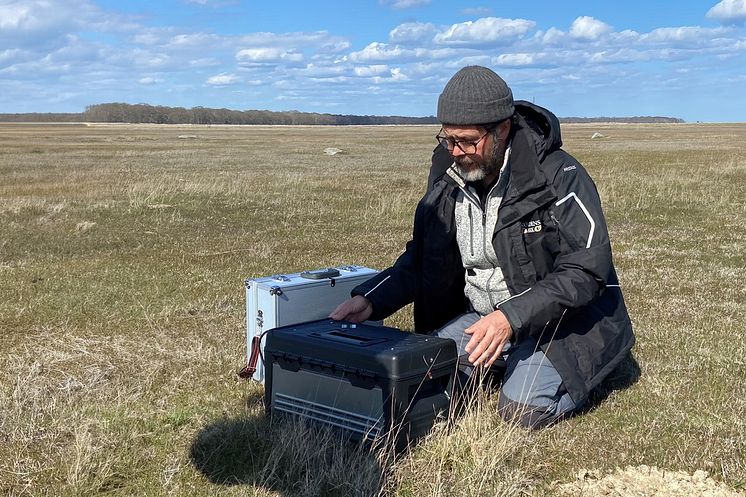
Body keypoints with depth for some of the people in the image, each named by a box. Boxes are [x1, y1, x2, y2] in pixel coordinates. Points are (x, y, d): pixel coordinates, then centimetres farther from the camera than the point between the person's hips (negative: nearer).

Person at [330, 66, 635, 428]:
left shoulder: (558, 176, -20)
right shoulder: (447, 179, -1)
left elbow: (586, 271, -23)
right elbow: (419, 259, 7)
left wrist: (512, 318, -33)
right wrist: (370, 299, -10)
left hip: (559, 317, -5)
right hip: (480, 316, 6)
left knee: (522, 409, -25)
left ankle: (600, 363, 6)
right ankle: (507, 360, 13)